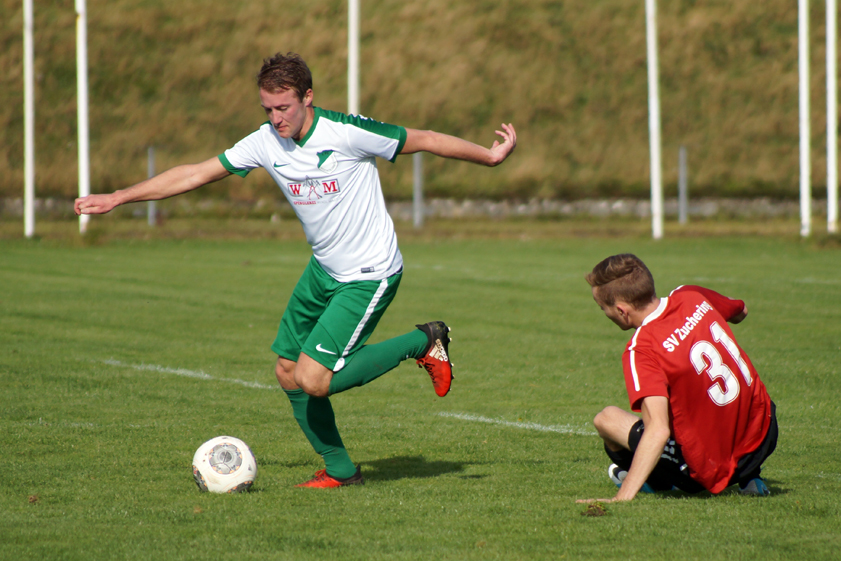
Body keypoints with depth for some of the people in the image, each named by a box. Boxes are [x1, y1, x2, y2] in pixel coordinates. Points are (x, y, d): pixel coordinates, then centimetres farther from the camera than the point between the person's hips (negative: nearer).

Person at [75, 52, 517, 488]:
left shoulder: (346, 133, -21)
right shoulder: (265, 143, -4)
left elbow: (423, 140, -10)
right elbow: (196, 173, 2)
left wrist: (490, 156, -4)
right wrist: (117, 198, 1)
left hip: (369, 276, -7)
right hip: (323, 270, 7)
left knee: (313, 381, -16)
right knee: (288, 373, 6)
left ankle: (422, 343, 1)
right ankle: (339, 469, 22)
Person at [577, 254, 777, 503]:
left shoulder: (641, 350, -24)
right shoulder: (692, 297, -4)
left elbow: (658, 430, -34)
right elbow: (740, 312, 19)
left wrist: (622, 497, -39)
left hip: (714, 470, -6)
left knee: (607, 418, 5)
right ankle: (749, 477, 32)